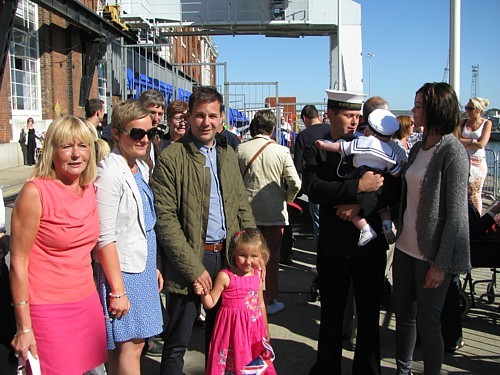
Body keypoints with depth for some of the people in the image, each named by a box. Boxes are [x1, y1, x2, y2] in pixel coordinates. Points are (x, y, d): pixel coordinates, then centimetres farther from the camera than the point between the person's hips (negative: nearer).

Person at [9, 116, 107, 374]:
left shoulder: (91, 189, 6)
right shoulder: (35, 192, -12)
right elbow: (18, 263, -11)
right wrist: (24, 328, -11)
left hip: (87, 302, 6)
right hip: (48, 310, -6)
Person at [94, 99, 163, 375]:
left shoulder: (141, 168, 9)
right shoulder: (109, 174, -18)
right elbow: (104, 238, -20)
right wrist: (118, 290, -18)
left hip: (143, 267, 8)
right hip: (121, 270, -8)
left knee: (134, 342, 15)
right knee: (129, 347, 0)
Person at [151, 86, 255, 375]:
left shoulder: (228, 154, 10)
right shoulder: (171, 158, -10)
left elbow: (243, 204, 14)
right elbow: (165, 219, -14)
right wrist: (194, 267, -17)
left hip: (228, 255, 6)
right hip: (191, 260, -6)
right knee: (177, 343, 6)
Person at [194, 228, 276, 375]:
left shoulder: (257, 275, 3)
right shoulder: (225, 276, -13)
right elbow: (210, 303, -7)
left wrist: (265, 329, 19)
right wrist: (203, 293, -28)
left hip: (254, 327, 5)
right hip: (233, 328, -5)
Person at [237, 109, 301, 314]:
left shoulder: (241, 149, -5)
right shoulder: (281, 151, -10)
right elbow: (295, 183, -12)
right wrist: (287, 199, 6)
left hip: (248, 210, 2)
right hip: (274, 211, -2)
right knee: (272, 256, 9)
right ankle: (271, 301, 18)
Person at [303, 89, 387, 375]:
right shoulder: (315, 150, 0)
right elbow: (313, 188, -18)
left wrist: (361, 206, -16)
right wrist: (358, 187, -26)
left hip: (370, 244, 1)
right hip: (333, 246, -1)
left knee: (369, 314, 11)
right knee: (332, 313, 12)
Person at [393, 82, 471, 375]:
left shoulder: (453, 151, -14)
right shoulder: (419, 148, 9)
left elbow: (456, 213, -17)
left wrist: (441, 264, -17)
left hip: (432, 254, -7)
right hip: (406, 247, 7)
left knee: (427, 323, 5)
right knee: (404, 315, 17)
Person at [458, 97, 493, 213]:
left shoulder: (486, 123, -2)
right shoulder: (463, 123, 7)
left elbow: (481, 144, -12)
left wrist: (463, 142, -6)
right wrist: (473, 141, -12)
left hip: (478, 162, -2)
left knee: (476, 194, 3)